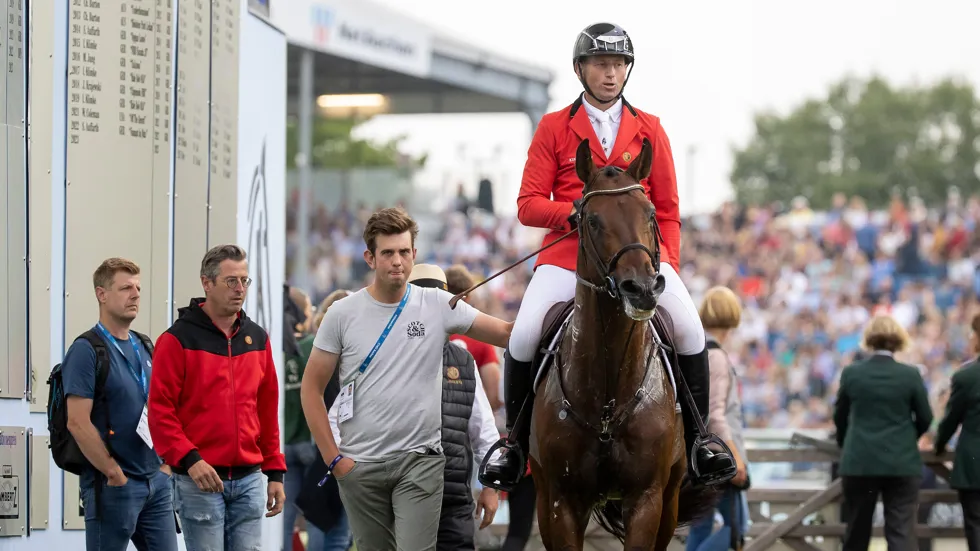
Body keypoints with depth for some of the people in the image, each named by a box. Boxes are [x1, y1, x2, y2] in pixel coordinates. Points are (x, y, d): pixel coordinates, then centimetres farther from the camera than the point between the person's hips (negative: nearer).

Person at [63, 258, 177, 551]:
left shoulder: (145, 348, 13)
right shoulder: (86, 350, -10)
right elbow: (78, 423, -17)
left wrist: (165, 464, 9)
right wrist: (116, 475, -14)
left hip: (156, 481, 7)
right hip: (113, 485, -7)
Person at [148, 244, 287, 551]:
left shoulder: (258, 339, 13)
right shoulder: (179, 339, -4)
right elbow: (160, 411, -9)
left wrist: (275, 471, 11)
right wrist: (189, 459, -20)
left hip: (249, 480, 5)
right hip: (200, 481, -5)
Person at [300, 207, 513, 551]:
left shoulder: (438, 306, 0)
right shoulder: (343, 314, 0)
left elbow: (507, 333, -3)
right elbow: (312, 389, 3)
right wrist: (332, 458, -4)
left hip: (419, 460, -1)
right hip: (359, 465, 1)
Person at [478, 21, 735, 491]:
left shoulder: (649, 130, 13)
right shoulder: (554, 128, 8)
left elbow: (667, 211, 14)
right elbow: (528, 205, 3)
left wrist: (668, 270, 0)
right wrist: (574, 212, -16)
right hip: (568, 252, -1)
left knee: (689, 329, -21)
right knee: (524, 336, -22)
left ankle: (695, 443, -4)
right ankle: (515, 442, 0)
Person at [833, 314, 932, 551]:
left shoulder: (851, 373, -2)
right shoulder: (910, 375, -5)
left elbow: (840, 416, 9)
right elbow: (925, 418, 3)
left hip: (859, 462, 1)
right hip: (902, 462, -1)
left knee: (857, 531, 14)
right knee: (902, 531, -3)